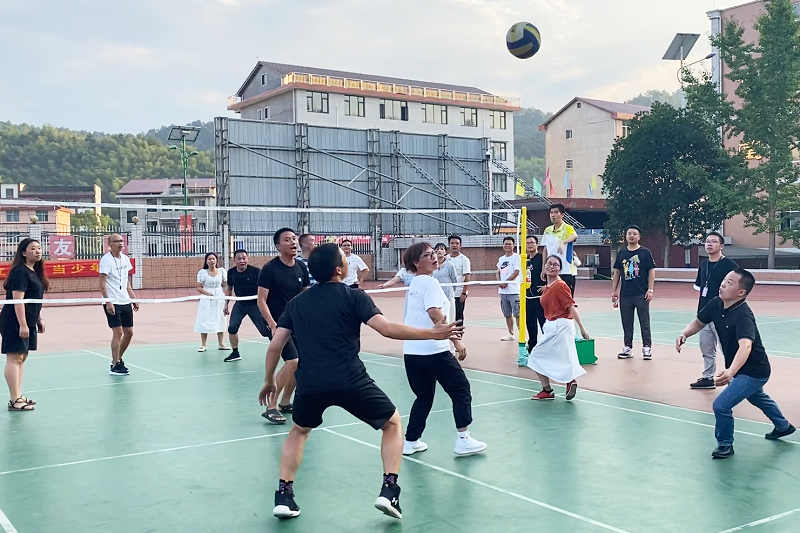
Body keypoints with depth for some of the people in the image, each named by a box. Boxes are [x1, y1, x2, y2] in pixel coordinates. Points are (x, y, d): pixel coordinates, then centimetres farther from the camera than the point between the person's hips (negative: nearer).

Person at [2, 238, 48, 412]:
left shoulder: (35, 272, 13)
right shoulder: (20, 272, -15)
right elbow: (18, 300, -20)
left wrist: (39, 319, 21)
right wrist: (22, 325, -23)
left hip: (28, 322, 10)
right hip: (15, 322, -10)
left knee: (22, 358, 12)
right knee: (14, 358, -8)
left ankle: (18, 396, 18)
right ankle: (14, 400, -7)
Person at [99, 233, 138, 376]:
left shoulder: (125, 259, 12)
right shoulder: (106, 260, -9)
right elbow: (103, 284, -13)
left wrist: (133, 299, 14)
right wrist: (108, 302, -20)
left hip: (125, 302, 7)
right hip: (113, 303, -7)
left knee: (129, 332, 7)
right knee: (118, 332, -8)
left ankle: (118, 359, 24)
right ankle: (115, 366, 0)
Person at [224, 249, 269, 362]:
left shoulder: (256, 271, -17)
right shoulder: (231, 272, -3)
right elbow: (229, 288, 14)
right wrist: (226, 304, 14)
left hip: (254, 304, -4)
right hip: (240, 304, 4)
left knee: (265, 330, -6)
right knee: (232, 328, -6)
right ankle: (235, 353, 13)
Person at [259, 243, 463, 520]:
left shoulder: (296, 303, 14)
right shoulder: (353, 296, 1)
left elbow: (275, 346, 12)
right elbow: (386, 328, -10)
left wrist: (269, 380, 27)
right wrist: (432, 333, -4)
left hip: (310, 383, 4)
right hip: (351, 381, -4)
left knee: (299, 431, 33)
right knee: (393, 423, 19)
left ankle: (284, 495, 22)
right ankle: (389, 490, 5)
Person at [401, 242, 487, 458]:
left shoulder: (415, 284, 15)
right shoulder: (429, 282, -11)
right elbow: (435, 314, -24)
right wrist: (456, 340, -22)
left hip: (412, 351, 8)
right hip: (433, 350, -8)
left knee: (424, 397, 18)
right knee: (461, 390, 4)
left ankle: (411, 442, 17)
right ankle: (463, 440, 4)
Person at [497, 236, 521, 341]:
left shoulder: (516, 257, -3)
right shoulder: (501, 259, 16)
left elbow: (516, 272, -11)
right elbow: (498, 272, 16)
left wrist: (506, 282, -13)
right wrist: (500, 282, -3)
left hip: (514, 290, -6)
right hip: (503, 291, 7)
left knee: (517, 314, -9)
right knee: (507, 314, 11)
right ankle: (511, 334, 20)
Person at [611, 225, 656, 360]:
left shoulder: (645, 252, -1)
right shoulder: (621, 253, 9)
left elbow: (651, 272, -1)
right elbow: (616, 272, 13)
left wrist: (650, 290, -8)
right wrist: (614, 291, 9)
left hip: (641, 294, -3)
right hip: (625, 294, 4)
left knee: (644, 322, 2)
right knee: (626, 323, 9)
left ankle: (647, 347, 9)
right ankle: (628, 348, 18)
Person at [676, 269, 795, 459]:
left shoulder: (743, 316, -35)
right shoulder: (716, 304, -12)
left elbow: (745, 345, -50)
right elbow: (699, 322, 3)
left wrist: (730, 372, -65)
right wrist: (684, 335, -18)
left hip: (753, 371, -9)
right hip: (743, 370, 9)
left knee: (721, 405, -15)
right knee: (757, 397, 34)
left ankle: (725, 445, 11)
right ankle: (783, 426, 61)